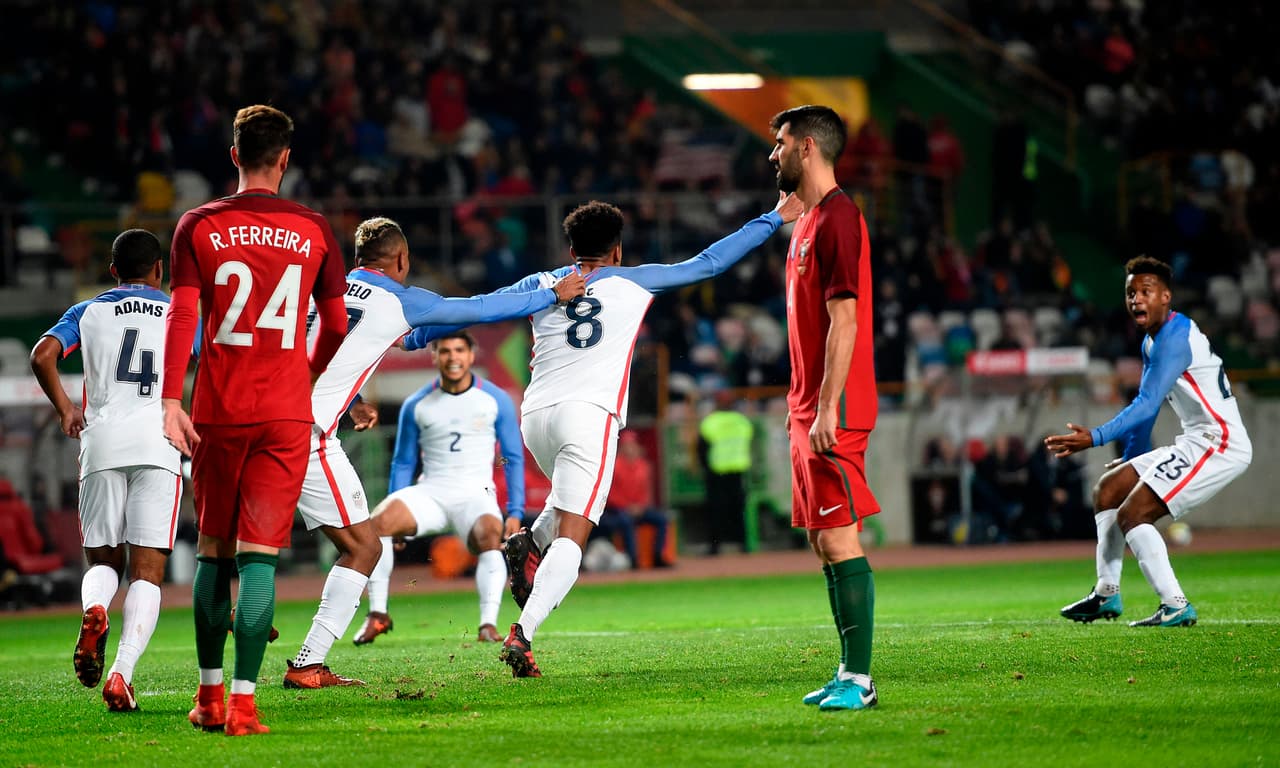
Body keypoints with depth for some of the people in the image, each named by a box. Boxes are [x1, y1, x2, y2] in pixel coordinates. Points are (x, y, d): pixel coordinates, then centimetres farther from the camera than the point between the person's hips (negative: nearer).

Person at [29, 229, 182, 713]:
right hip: (158, 442, -1)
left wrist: (65, 410, 12)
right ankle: (122, 672, -22)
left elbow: (43, 355, -1)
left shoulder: (87, 312, 13)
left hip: (100, 442, 1)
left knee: (103, 560, 14)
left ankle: (93, 611, -22)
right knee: (147, 571, -2)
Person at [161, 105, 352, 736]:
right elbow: (335, 327, 10)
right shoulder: (313, 230, 4)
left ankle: (209, 696, 19)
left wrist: (170, 400, -10)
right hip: (286, 412, -1)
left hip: (218, 411, 1)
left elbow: (182, 314, -7)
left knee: (213, 552, 14)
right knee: (259, 554, -4)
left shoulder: (198, 226, 2)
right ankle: (242, 703, -12)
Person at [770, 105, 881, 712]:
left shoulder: (837, 217, -13)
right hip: (808, 409, 10)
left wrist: (826, 408, -22)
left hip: (834, 413, -10)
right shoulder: (806, 221, 18)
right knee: (824, 543, 10)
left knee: (839, 540, -10)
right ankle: (849, 672, 13)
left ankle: (859, 679, -10)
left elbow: (844, 319, -19)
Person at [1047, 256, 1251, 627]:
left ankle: (1175, 607, -17)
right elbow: (1146, 405, 27)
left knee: (1132, 513, -18)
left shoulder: (1175, 338, -18)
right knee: (1108, 489, 16)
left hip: (1221, 443, -11)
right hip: (1196, 442, 11)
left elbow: (1148, 405, -27)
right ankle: (1107, 595, 22)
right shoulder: (1152, 341, 14)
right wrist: (1132, 457, 35)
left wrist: (1095, 438, -34)